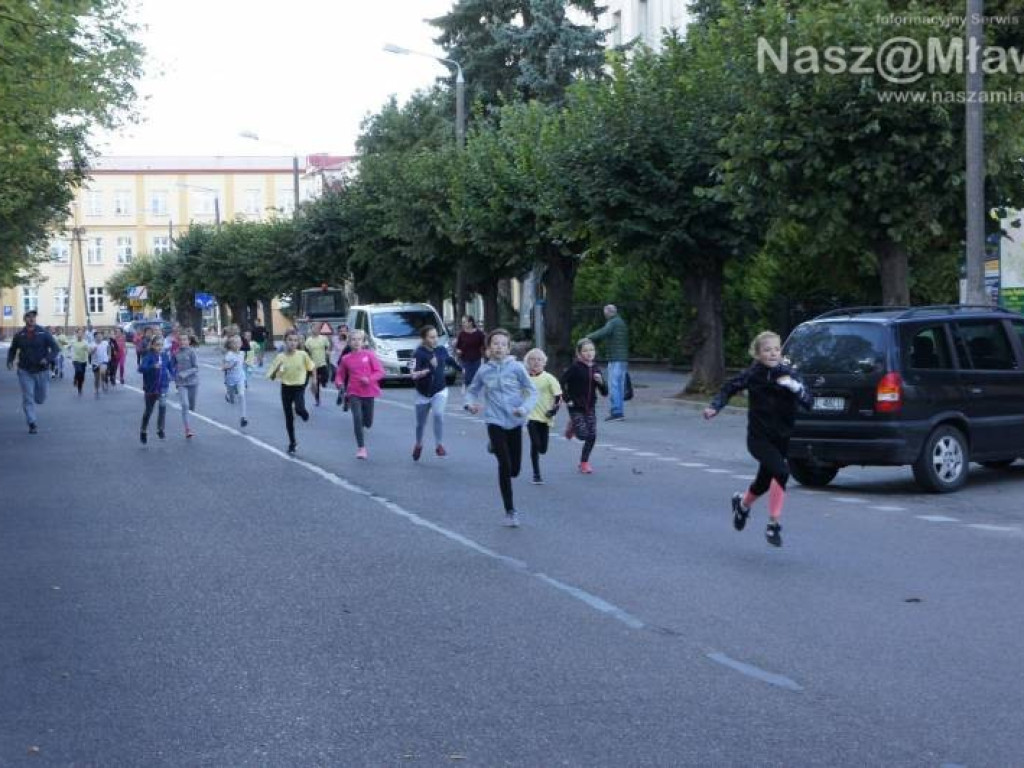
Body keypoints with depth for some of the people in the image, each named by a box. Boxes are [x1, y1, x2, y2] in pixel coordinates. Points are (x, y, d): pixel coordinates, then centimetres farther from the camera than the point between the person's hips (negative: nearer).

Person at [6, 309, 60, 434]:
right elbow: (12, 350, 16)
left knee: (41, 399, 10)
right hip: (25, 372, 0)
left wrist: (48, 359, -22)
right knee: (28, 399, -5)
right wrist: (10, 361, -2)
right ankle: (32, 424, 2)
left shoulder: (43, 333, -4)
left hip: (42, 371, 0)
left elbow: (56, 348, -6)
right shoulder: (19, 335, 1)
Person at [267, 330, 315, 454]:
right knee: (288, 417, 7)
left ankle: (304, 414, 11)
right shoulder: (280, 357, -10)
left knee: (299, 409, -28)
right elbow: (271, 377, -7)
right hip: (286, 388, 2)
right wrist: (277, 368, -25)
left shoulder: (302, 354, -12)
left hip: (299, 387, -2)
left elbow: (311, 367, 5)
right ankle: (292, 443, 25)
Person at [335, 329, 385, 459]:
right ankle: (361, 448, -10)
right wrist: (339, 382, -11)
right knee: (357, 418, -18)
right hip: (354, 393, 0)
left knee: (368, 423, 9)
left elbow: (380, 371, -5)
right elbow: (340, 374, 11)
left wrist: (370, 379, -22)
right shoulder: (346, 358, 1)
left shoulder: (369, 354, -4)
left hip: (368, 392, 0)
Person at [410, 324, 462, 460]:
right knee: (421, 423, 12)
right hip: (423, 393, -1)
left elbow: (451, 361, 18)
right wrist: (428, 369, -46)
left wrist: (462, 369, 32)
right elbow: (414, 375, -30)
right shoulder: (419, 353, -18)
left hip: (440, 391, 1)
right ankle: (418, 445, 41)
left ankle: (439, 445, -9)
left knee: (438, 414, -23)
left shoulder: (442, 350, -5)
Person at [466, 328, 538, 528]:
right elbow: (472, 391, 14)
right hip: (495, 422, -1)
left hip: (515, 422, 1)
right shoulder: (483, 370, 0)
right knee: (505, 466, -12)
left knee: (515, 469, 6)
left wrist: (524, 408, -19)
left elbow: (532, 392, -1)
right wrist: (470, 404, -7)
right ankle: (510, 511, 0)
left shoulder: (516, 367, -4)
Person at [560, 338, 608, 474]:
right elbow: (561, 383, -13)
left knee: (592, 436, -1)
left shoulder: (596, 369, 4)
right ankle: (573, 426, 22)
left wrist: (601, 382, -12)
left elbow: (605, 393, 7)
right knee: (583, 434, -13)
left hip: (590, 407, 5)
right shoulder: (575, 367, -12)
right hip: (576, 407, -5)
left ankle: (584, 462, 18)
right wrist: (567, 399, -14)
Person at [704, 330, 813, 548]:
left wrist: (796, 387, -31)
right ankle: (773, 525, -14)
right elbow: (729, 387, 7)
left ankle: (742, 503, 53)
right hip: (759, 437, -3)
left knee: (764, 482, 19)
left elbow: (808, 402, -14)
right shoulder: (752, 375, -9)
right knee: (781, 472, -26)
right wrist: (715, 407, -7)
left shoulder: (788, 373, -7)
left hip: (781, 438, 3)